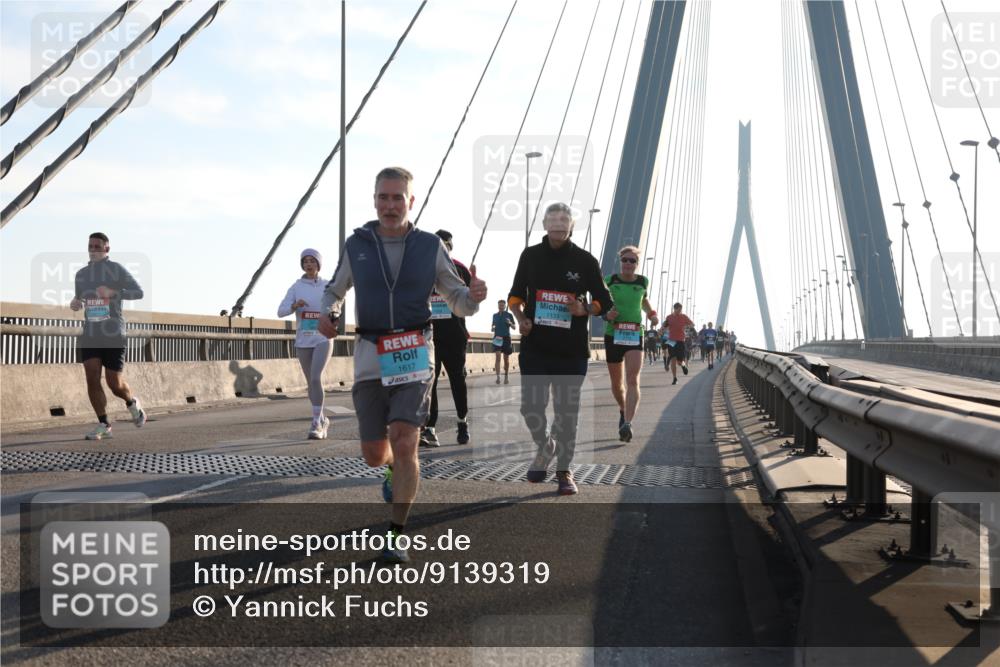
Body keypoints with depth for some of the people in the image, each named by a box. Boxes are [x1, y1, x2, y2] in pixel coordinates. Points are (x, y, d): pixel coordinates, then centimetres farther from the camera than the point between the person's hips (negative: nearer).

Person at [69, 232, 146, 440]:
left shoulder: (117, 270, -2)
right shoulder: (80, 275, 13)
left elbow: (138, 292, -4)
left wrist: (113, 292, -19)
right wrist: (75, 304, 2)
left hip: (113, 335, -4)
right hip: (89, 335, 4)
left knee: (115, 384, -3)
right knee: (92, 378, -10)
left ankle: (132, 403, 31)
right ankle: (103, 425, 0)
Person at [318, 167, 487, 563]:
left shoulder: (430, 247, 3)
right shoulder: (357, 245, 6)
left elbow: (458, 301, 9)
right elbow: (334, 289, 20)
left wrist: (474, 297, -15)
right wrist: (328, 315, -3)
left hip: (415, 356, -2)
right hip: (370, 358, 2)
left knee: (404, 442, -17)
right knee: (375, 456, 5)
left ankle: (397, 536, -5)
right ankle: (396, 469, 45)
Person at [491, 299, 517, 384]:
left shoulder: (509, 315, 3)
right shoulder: (495, 315, 10)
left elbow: (515, 327, 6)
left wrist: (510, 323, -14)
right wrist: (492, 328, 0)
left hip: (506, 338, 0)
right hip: (497, 338, 1)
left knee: (506, 358, 6)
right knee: (498, 356, -14)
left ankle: (506, 377, 20)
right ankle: (498, 377, -20)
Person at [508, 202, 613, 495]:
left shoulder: (585, 260, 0)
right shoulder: (530, 256, 6)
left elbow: (604, 301, 6)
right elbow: (516, 294, 15)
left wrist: (584, 309, -15)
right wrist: (520, 318, -5)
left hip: (572, 350, -1)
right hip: (534, 347, 2)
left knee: (566, 412, 3)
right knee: (531, 407, -2)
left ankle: (564, 470, 16)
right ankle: (545, 447, 29)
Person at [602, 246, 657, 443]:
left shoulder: (643, 281, 5)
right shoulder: (610, 281, -1)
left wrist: (652, 314, 7)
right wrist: (606, 314, -13)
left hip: (635, 336, 0)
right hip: (613, 336, 0)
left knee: (633, 380, -18)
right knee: (616, 383, 12)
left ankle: (627, 424, -28)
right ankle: (623, 411, 42)